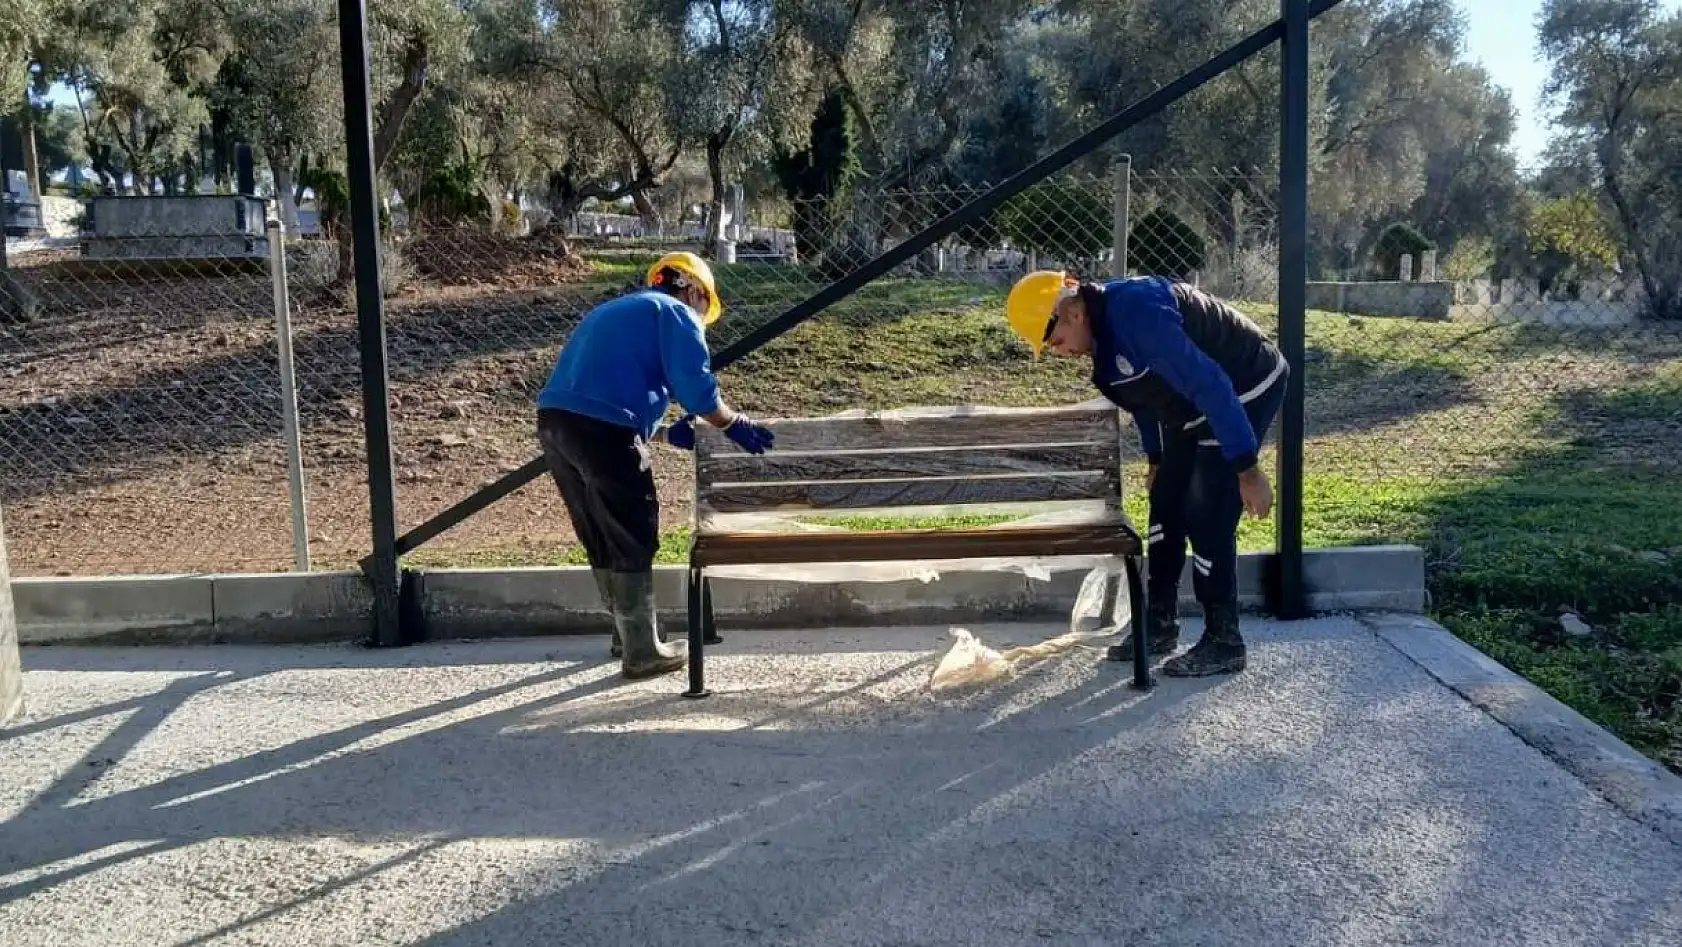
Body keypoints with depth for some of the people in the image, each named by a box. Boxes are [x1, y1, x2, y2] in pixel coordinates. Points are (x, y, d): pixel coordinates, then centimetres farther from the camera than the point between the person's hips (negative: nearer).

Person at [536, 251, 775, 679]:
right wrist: (734, 424, 12)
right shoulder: (677, 313, 6)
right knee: (634, 542, 2)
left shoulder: (613, 310, 32)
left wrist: (665, 430, 22)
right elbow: (698, 388, -4)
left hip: (554, 420, 8)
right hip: (603, 431, -8)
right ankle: (642, 652, 8)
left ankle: (629, 633, 33)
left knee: (602, 541, 19)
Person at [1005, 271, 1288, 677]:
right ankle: (1159, 625, 20)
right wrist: (1156, 458, 19)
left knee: (1208, 520, -11)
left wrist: (1247, 469, -32)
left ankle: (1223, 642, 2)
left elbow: (1209, 385, -34)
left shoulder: (1137, 314, -33)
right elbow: (1143, 392, 15)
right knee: (1165, 506, 9)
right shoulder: (1103, 327, -1)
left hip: (1246, 391, -9)